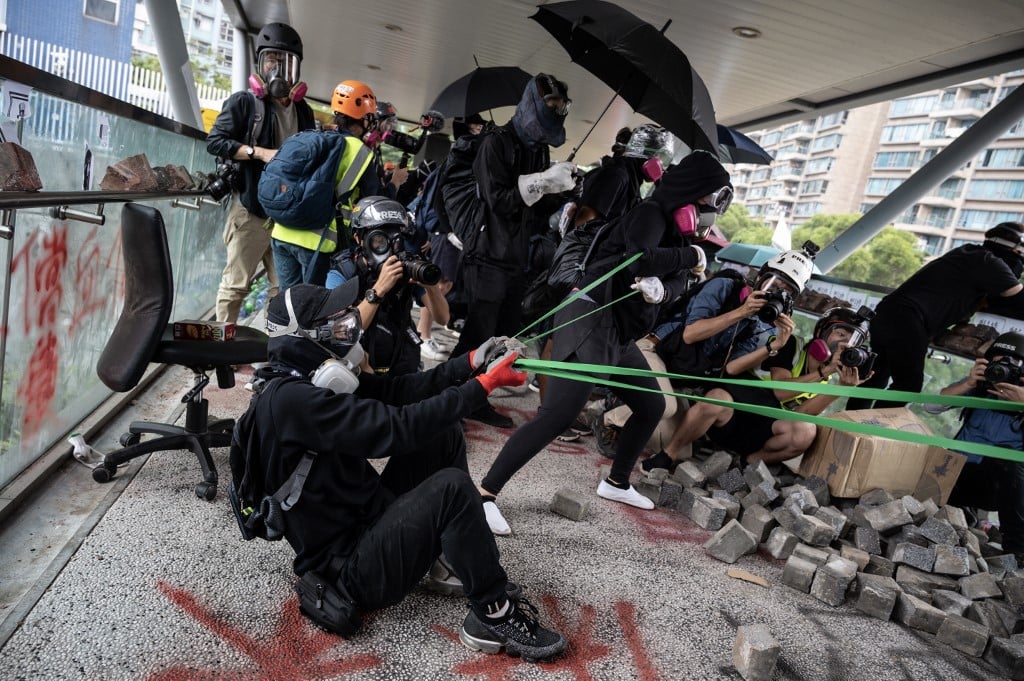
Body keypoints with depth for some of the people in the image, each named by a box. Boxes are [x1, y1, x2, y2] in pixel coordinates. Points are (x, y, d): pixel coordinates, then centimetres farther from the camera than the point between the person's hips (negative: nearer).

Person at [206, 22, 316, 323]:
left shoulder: (303, 111, 15)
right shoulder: (244, 102, 0)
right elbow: (214, 141, -6)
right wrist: (261, 153, -16)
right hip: (251, 209, -5)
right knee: (236, 283, -2)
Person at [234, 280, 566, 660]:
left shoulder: (306, 380, 3)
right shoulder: (290, 399, -27)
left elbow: (398, 390, 1)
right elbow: (397, 429, -30)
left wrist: (470, 365, -10)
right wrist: (483, 384, -25)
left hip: (365, 521, 10)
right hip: (350, 567, -10)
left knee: (444, 435, 4)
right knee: (451, 487, -26)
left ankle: (450, 562, 11)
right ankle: (495, 618, -8)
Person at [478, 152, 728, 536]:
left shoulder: (671, 222, 17)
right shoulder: (651, 212, -9)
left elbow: (680, 279, 7)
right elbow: (640, 259, -28)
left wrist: (662, 288, -16)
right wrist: (692, 255, -13)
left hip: (618, 331, 10)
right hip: (592, 320, -10)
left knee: (651, 406, 18)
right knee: (558, 414, -18)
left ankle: (617, 484, 34)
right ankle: (485, 493, -14)